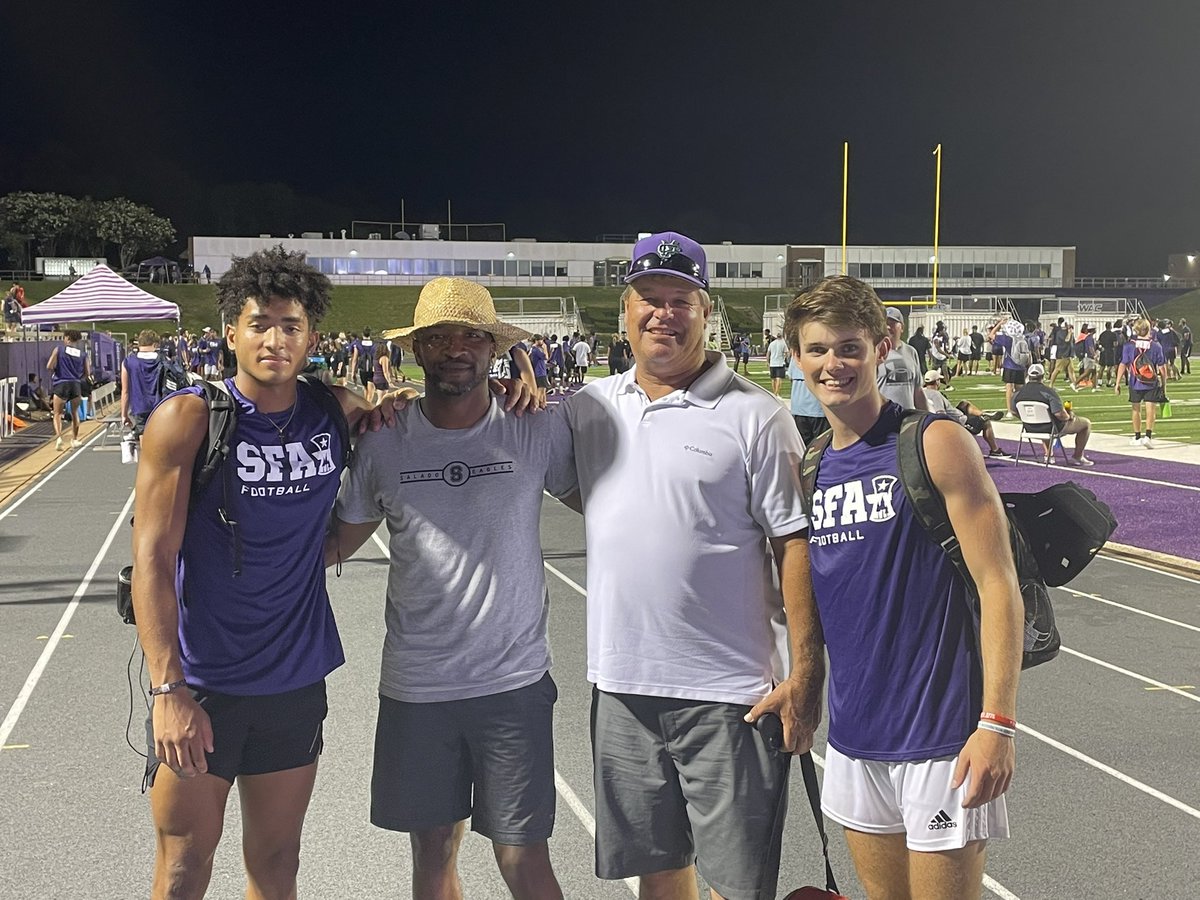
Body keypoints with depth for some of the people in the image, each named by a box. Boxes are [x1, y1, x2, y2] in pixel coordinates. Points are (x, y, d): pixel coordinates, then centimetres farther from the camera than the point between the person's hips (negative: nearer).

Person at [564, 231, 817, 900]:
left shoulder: (755, 415, -7)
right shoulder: (591, 407, 7)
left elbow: (795, 545, -8)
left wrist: (805, 675, -12)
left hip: (730, 693, -4)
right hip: (622, 685, 4)